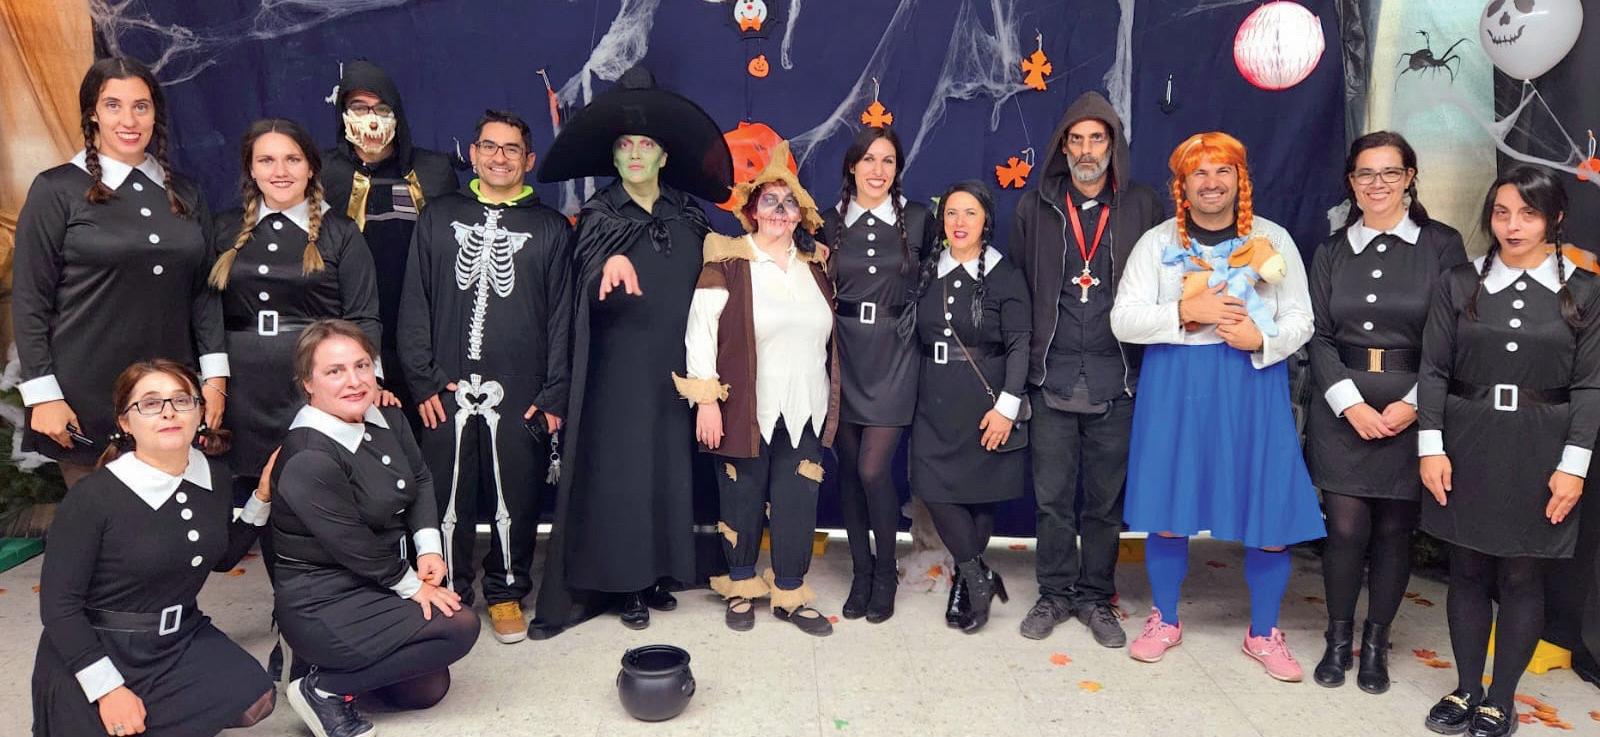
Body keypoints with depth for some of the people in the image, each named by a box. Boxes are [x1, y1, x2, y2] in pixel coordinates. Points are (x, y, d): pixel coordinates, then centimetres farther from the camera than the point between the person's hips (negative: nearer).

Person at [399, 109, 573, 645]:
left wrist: (554, 395, -3)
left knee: (516, 498, 4)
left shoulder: (550, 228, 8)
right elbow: (415, 305, 7)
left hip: (520, 394, -1)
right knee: (448, 497, 5)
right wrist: (423, 381, -2)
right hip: (448, 389, 1)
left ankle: (506, 592, 22)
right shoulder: (439, 218, 11)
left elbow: (561, 317, 4)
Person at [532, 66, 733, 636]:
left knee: (667, 467, 5)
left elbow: (703, 279, 16)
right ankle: (608, 582, 6)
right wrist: (612, 263, -38)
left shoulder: (687, 213, 8)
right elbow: (590, 270, -17)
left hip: (672, 365, 3)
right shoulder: (600, 213, 1)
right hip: (617, 365, -2)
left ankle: (652, 577, 18)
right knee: (612, 469, -2)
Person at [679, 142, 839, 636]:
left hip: (804, 410, 4)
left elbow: (826, 337, 18)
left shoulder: (814, 266, 12)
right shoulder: (727, 262, -4)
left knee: (797, 503, 5)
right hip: (746, 408, -4)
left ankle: (790, 594, 21)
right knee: (743, 499, 8)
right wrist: (706, 400, -13)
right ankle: (741, 587, 27)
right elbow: (700, 332, -8)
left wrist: (830, 404, 15)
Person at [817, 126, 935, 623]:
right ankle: (860, 573, 22)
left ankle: (885, 575, 12)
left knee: (873, 469, -9)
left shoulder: (918, 220, 2)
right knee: (849, 469, 6)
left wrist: (916, 318, 6)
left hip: (894, 358, -2)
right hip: (845, 356, 2)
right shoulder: (830, 223, 5)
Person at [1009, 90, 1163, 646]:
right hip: (1052, 379, 0)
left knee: (1106, 499, 9)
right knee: (1052, 496, 7)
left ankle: (1096, 597, 25)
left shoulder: (1141, 206, 4)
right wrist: (1024, 360, 2)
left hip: (1116, 381, 0)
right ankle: (1054, 594, 23)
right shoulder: (1035, 207, 6)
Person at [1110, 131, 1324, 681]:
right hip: (1174, 388, 0)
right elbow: (1123, 320, -4)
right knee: (1167, 508, 6)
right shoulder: (1157, 242, 3)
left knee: (1269, 517, 2)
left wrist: (1262, 339, -15)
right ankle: (1165, 620, 26)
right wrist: (1187, 311, -17)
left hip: (1254, 386, 1)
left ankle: (1263, 633, 22)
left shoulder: (1272, 239, 5)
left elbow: (1301, 321, 5)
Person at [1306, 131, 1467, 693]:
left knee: (1395, 531, 5)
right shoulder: (1332, 251, 9)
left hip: (1414, 410, -1)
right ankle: (1338, 639, 18)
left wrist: (1413, 404, -11)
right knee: (1345, 528, -1)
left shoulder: (1442, 245, 1)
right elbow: (1319, 337, 4)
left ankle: (1375, 644, 22)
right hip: (1342, 410, 1)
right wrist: (1350, 403, -9)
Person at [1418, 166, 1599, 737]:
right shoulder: (1459, 284, 2)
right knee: (1468, 571, 9)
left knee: (1522, 577, 6)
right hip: (1467, 445, 1)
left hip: (1539, 452, -1)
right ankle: (1466, 689, 23)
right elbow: (1433, 370, 0)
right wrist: (1431, 447, -7)